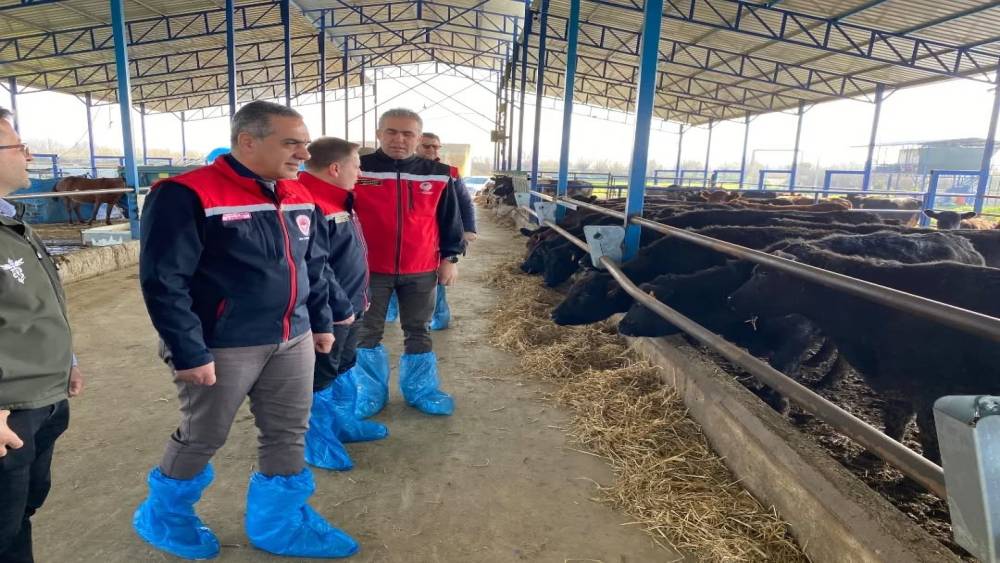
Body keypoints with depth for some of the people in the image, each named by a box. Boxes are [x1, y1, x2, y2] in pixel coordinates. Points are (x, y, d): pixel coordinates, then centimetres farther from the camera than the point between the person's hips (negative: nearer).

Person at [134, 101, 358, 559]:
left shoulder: (298, 197, 6)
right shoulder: (187, 196, -16)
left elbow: (315, 265, 16)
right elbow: (163, 281, -18)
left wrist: (321, 322, 15)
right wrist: (189, 352, -18)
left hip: (293, 341, 6)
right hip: (222, 347, -6)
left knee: (288, 436, 13)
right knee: (202, 438, 13)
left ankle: (281, 524, 33)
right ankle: (165, 518, 41)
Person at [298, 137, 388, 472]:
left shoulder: (337, 200, 9)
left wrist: (357, 300, 16)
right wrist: (341, 308, -21)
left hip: (349, 308, 11)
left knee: (343, 370, 24)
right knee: (319, 379, 7)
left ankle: (342, 424, 42)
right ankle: (315, 443, 24)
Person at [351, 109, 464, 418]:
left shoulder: (438, 175, 1)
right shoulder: (357, 170, -4)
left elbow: (450, 219, 8)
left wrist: (450, 258, 5)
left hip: (421, 270, 1)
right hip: (371, 269, -1)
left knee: (418, 332, 13)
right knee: (367, 333, 10)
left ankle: (421, 391, 28)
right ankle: (370, 393, 28)